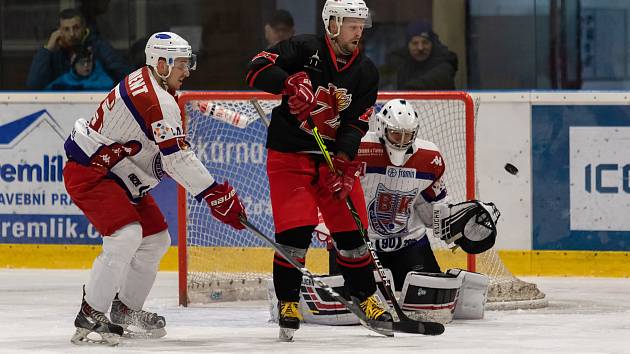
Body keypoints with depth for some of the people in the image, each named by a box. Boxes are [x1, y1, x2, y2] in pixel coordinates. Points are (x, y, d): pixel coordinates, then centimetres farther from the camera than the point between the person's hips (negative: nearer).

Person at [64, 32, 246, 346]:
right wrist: (216, 194, -23)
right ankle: (89, 317, -20)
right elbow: (177, 158, -26)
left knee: (156, 239, 13)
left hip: (118, 175, 11)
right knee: (126, 235, -26)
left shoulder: (142, 82, 10)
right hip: (88, 174, -11)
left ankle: (125, 309, 26)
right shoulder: (157, 100, -24)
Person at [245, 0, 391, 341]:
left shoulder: (365, 72, 1)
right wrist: (290, 83, -36)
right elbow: (257, 69, -19)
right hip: (289, 154, -4)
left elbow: (355, 123, -5)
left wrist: (343, 163, -19)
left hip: (335, 156, 4)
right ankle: (287, 303, -1)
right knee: (295, 230, -14)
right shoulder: (304, 49, -10)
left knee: (352, 230, 3)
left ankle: (365, 297, 19)